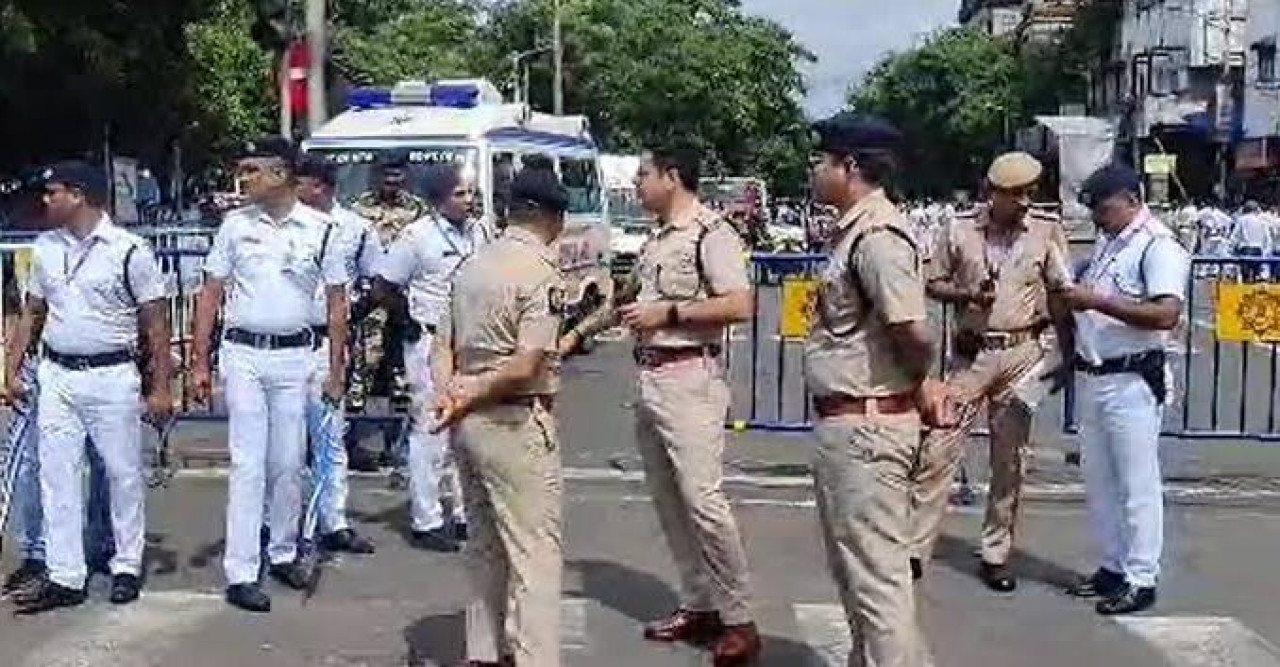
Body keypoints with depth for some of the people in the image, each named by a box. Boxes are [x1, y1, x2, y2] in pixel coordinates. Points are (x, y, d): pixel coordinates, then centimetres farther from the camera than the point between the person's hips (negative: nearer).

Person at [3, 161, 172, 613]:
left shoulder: (129, 250, -8)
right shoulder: (45, 248, 8)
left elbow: (155, 324, -6)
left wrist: (160, 388, -9)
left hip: (112, 377, -5)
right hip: (56, 376, 5)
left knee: (124, 473, 5)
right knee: (57, 477, 5)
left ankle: (127, 567, 20)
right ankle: (64, 578, 12)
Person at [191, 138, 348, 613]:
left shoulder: (320, 229, -1)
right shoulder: (235, 224, 1)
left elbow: (336, 302, 4)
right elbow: (210, 294, 4)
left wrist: (336, 370, 2)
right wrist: (199, 364, 0)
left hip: (294, 355, 1)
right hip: (243, 354, -1)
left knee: (289, 463, 10)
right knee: (248, 464, -4)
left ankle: (283, 554, 27)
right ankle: (240, 574, 0)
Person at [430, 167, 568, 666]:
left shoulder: (472, 265, 11)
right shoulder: (542, 272, -13)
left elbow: (443, 346, 10)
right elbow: (526, 366, -21)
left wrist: (448, 394, -5)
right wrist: (469, 398, -11)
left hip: (469, 423, 8)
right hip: (516, 425, -8)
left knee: (485, 546, 18)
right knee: (536, 554, -3)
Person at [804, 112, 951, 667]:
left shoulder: (876, 235, -19)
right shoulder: (854, 230, 12)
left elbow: (914, 330, -28)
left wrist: (919, 379, -9)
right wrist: (922, 383, 9)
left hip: (865, 425, -11)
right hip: (847, 422, 11)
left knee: (876, 575, -2)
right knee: (854, 567, 23)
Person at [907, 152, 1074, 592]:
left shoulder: (1047, 230, 0)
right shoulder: (960, 230, -2)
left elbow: (1060, 294, 4)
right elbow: (933, 285, 5)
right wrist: (968, 295, -14)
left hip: (1023, 354, 1)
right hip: (971, 353, -1)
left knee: (1010, 461, 7)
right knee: (938, 450, -2)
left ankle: (996, 555, 19)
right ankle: (915, 548, 5)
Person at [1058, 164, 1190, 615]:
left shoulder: (1158, 247, -12)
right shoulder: (1105, 242, 14)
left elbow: (1166, 314, -24)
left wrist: (1097, 301, -24)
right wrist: (1071, 301, 3)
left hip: (1132, 382, -9)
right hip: (1093, 377, 9)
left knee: (1137, 483, 0)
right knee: (1099, 480, 15)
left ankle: (1141, 579, 9)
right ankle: (1113, 566, 27)